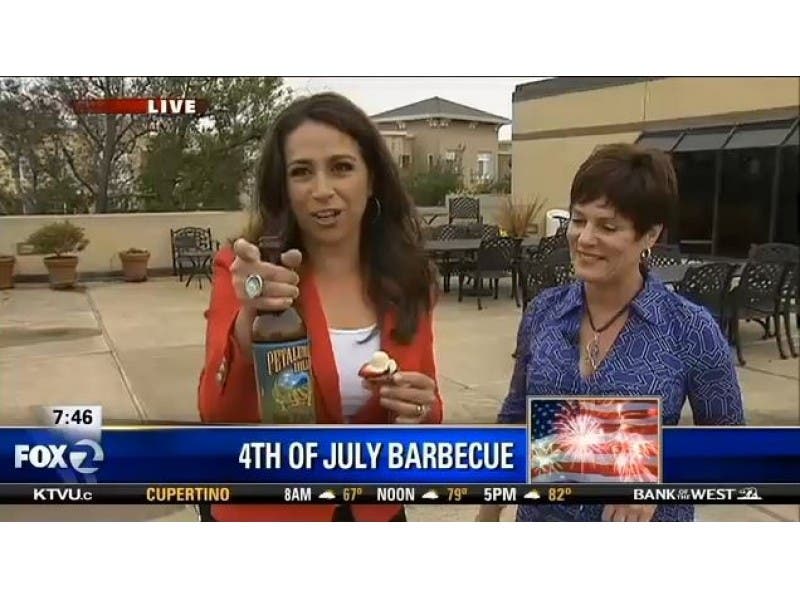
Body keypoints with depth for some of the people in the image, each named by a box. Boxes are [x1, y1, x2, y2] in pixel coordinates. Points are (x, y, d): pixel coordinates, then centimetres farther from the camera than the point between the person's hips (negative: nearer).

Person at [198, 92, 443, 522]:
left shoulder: (408, 279, -6)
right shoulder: (243, 272, -15)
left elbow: (421, 419, 2)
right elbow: (219, 420, -25)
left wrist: (422, 413, -20)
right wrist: (251, 321, -41)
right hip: (267, 513, -2)